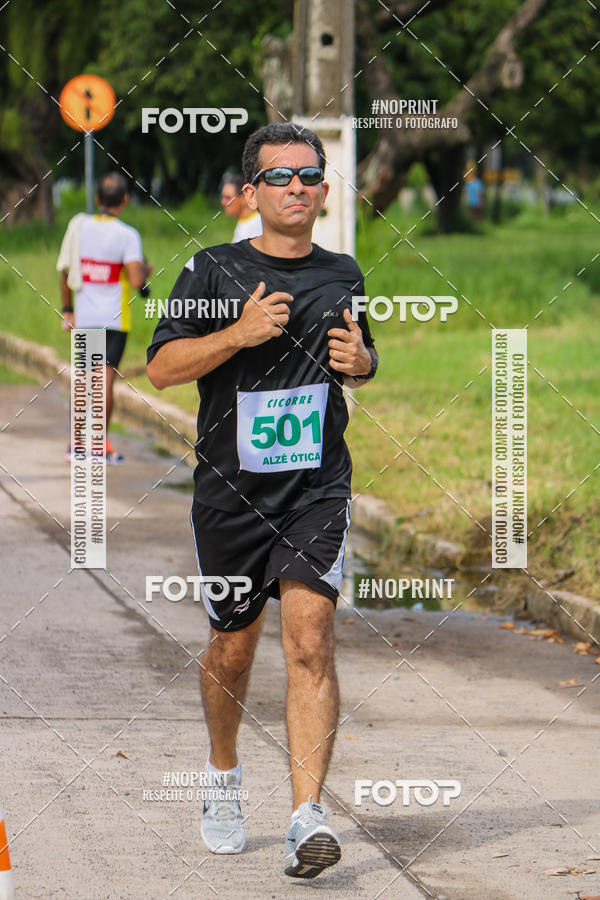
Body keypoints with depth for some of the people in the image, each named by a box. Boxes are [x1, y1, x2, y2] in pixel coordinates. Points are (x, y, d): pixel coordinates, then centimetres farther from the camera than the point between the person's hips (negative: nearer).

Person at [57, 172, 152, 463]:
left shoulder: (79, 226, 2)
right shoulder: (127, 235, -11)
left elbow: (65, 272, 7)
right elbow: (136, 280, -20)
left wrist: (67, 310, 16)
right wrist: (146, 271, 3)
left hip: (83, 317, 4)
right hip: (114, 318, -4)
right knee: (106, 378, -1)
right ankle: (102, 444, 1)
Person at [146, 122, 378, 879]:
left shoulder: (343, 275, 8)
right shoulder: (214, 270, -2)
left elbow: (363, 362, 24)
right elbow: (161, 367, -7)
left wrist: (360, 360, 0)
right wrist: (239, 334, -20)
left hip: (317, 487, 1)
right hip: (231, 488, 0)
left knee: (310, 638, -15)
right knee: (233, 646, 12)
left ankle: (307, 817, -20)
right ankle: (223, 778, 40)